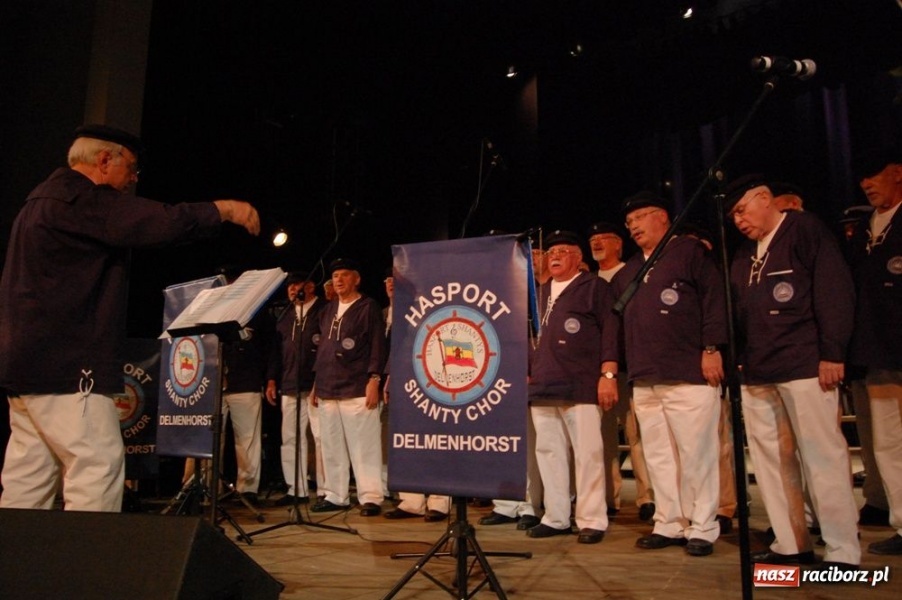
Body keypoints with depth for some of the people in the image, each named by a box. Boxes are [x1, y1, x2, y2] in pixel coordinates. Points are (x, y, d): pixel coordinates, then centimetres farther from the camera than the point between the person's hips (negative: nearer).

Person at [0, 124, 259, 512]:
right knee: (98, 466, -10)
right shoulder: (80, 198, -12)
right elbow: (161, 222, -22)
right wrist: (224, 209, -11)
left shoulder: (47, 200, 21)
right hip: (64, 364, -11)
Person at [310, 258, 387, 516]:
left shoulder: (368, 307, 0)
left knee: (364, 446, -5)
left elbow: (377, 345, -7)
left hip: (357, 388, -6)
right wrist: (316, 383, 18)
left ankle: (370, 497, 2)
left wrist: (374, 379, -14)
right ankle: (334, 495, 20)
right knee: (332, 447, 10)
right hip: (328, 389, 7)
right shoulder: (327, 311, 19)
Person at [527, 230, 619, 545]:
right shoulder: (542, 292, 21)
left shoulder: (594, 286, 3)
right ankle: (555, 517, 18)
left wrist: (608, 374, -14)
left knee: (587, 454, -1)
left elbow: (610, 329, -5)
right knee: (548, 452, 8)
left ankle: (592, 520, 8)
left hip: (581, 386, -6)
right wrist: (528, 375, 18)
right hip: (543, 387, 6)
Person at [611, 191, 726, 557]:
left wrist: (711, 349, -13)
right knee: (658, 456, 9)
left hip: (690, 375, -6)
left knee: (696, 455, -1)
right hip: (645, 380, 6)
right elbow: (617, 321, 20)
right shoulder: (628, 272, 21)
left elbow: (714, 299, -6)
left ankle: (701, 529, 12)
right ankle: (669, 524, 20)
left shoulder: (690, 251, 3)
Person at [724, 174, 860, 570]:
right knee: (770, 458, 7)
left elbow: (834, 292, -8)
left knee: (821, 457, -3)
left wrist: (832, 353, -13)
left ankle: (843, 551, 7)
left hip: (804, 366, -7)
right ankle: (790, 544, 17)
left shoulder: (806, 230, 0)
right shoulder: (744, 255, 19)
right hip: (757, 373, 7)